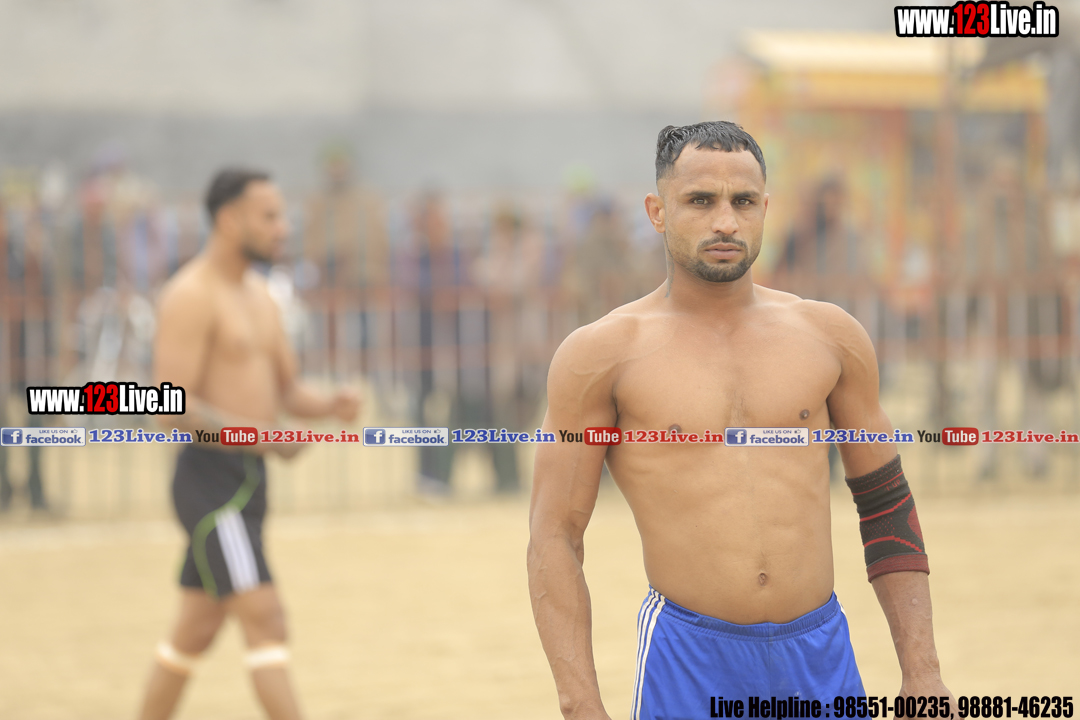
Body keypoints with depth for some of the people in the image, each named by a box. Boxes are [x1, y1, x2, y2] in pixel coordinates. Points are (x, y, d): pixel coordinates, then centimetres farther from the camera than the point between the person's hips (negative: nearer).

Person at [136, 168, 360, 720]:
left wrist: (329, 405, -1)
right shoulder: (190, 296, -13)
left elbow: (287, 390, 21)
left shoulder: (258, 296, 16)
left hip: (247, 479, 9)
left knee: (197, 629, 14)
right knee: (264, 617, -15)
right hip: (210, 474, -9)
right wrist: (257, 434, -30)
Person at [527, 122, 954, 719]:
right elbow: (554, 540, -3)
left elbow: (887, 510, 14)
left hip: (822, 656, 3)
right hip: (688, 666, -2)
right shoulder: (604, 353, -1)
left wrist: (922, 672, 7)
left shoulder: (829, 336, 7)